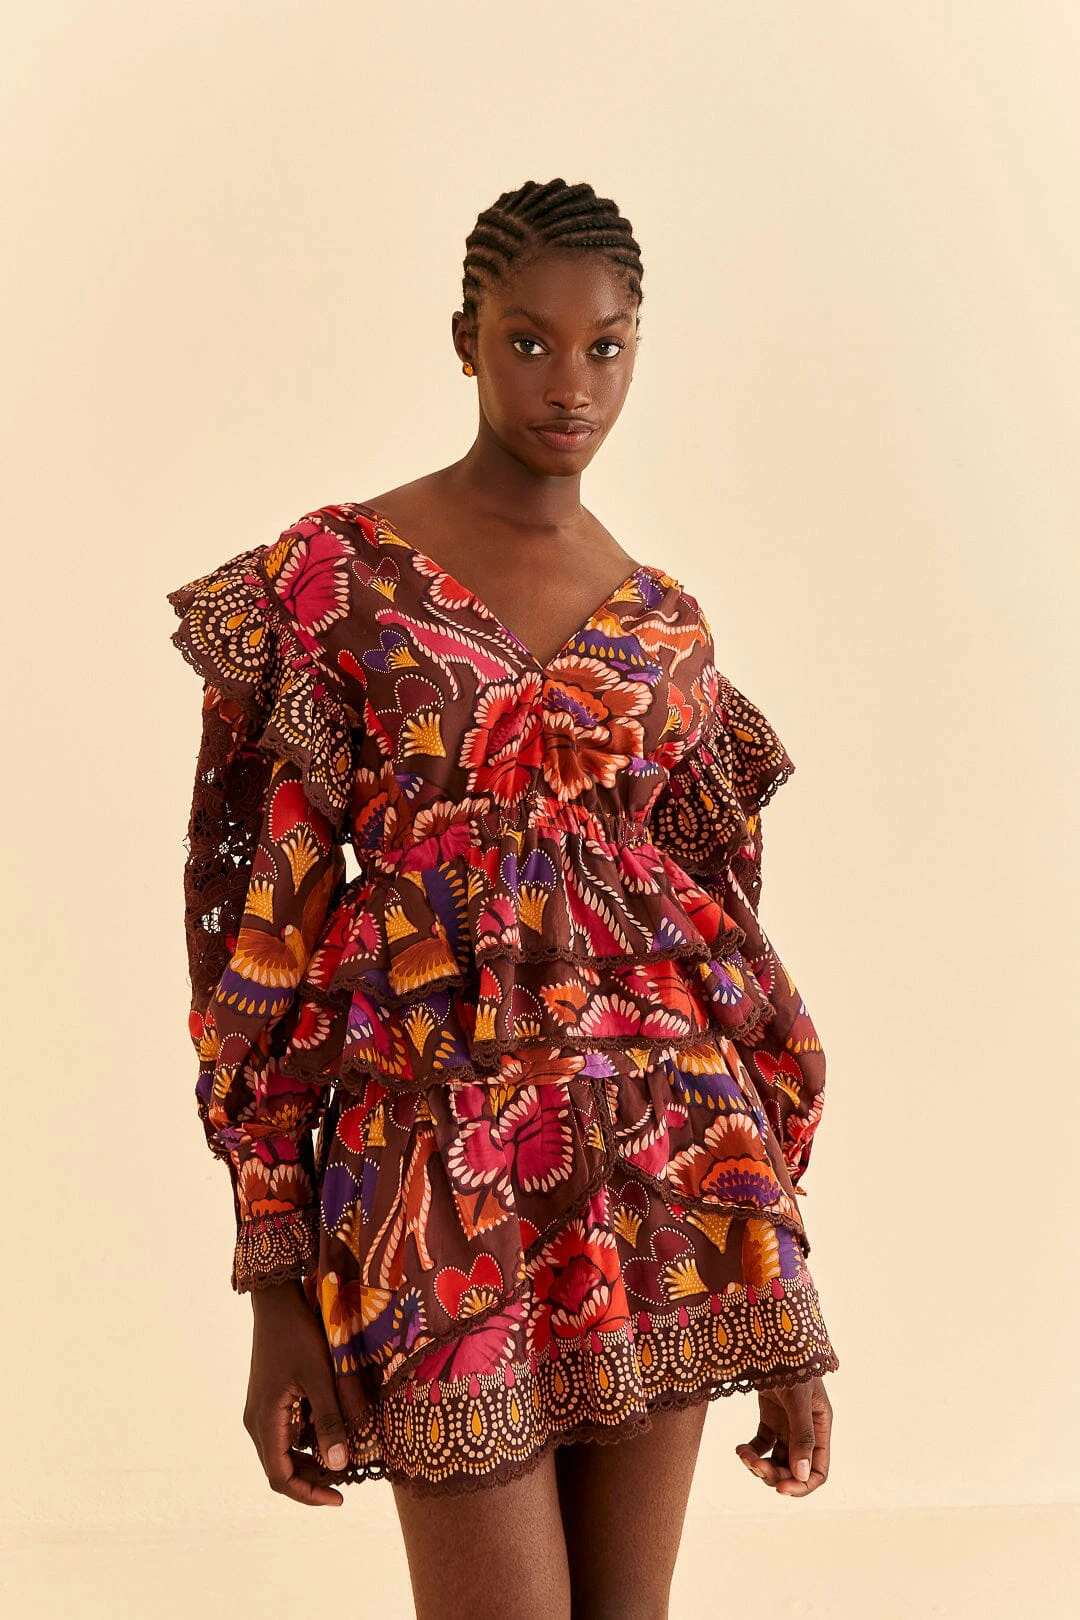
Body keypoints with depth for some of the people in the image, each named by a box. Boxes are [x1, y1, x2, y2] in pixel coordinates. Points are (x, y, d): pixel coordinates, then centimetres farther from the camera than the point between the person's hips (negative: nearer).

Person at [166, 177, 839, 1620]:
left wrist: (783, 1305, 9)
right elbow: (263, 917, -4)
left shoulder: (663, 627, 10)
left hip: (661, 1155, 4)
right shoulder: (334, 580, -1)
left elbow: (729, 953, 11)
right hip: (443, 1161, -4)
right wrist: (276, 1290, -8)